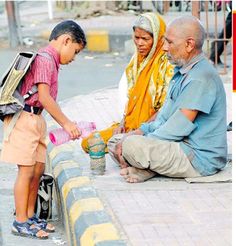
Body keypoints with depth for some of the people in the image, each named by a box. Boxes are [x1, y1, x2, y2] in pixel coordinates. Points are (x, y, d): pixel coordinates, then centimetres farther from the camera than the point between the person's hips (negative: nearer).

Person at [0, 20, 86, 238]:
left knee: (38, 169, 12)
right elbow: (44, 97, -20)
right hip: (24, 119, -10)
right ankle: (20, 222, 3)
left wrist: (66, 124, 13)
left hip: (35, 120, 10)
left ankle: (30, 217, 21)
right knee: (26, 170, -5)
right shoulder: (45, 59, -14)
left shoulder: (50, 61, 17)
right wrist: (66, 123, -16)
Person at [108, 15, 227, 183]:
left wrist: (144, 139, -12)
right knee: (115, 142, 9)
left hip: (200, 158, -11)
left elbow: (180, 127, -22)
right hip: (178, 145, 11)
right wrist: (141, 131, 4)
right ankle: (150, 168, -7)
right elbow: (166, 117, 19)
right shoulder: (181, 72, 15)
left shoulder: (201, 77, -20)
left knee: (131, 145, -28)